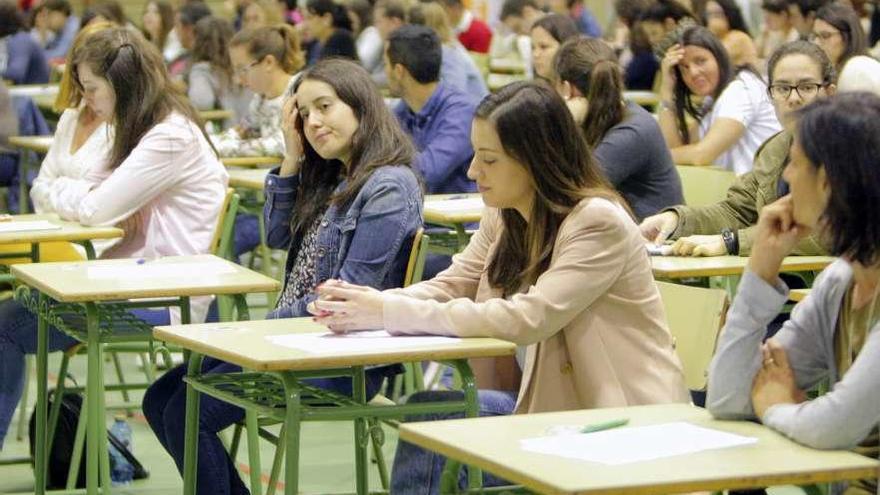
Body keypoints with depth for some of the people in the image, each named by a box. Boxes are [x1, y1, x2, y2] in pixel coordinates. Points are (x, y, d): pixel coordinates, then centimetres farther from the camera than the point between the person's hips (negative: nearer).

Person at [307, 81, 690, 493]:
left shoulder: (598, 223, -19)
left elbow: (527, 319, -27)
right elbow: (452, 286, 7)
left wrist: (391, 312, -26)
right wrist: (371, 304, -15)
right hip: (541, 396, 7)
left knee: (433, 413, -21)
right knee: (427, 410, -19)